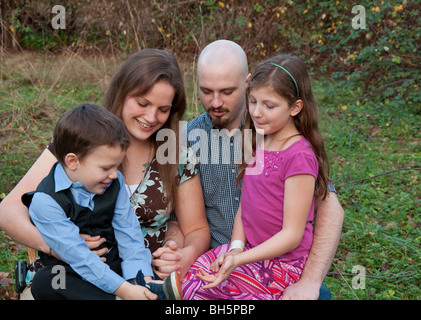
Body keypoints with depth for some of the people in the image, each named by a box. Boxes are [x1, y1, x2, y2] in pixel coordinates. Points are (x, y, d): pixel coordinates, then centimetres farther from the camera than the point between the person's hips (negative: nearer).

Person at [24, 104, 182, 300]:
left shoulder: (114, 182, 0)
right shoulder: (45, 201, -18)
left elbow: (128, 232, -5)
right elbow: (78, 256, -25)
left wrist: (142, 280, -20)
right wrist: (124, 289, -31)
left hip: (114, 265, 4)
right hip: (73, 274, -4)